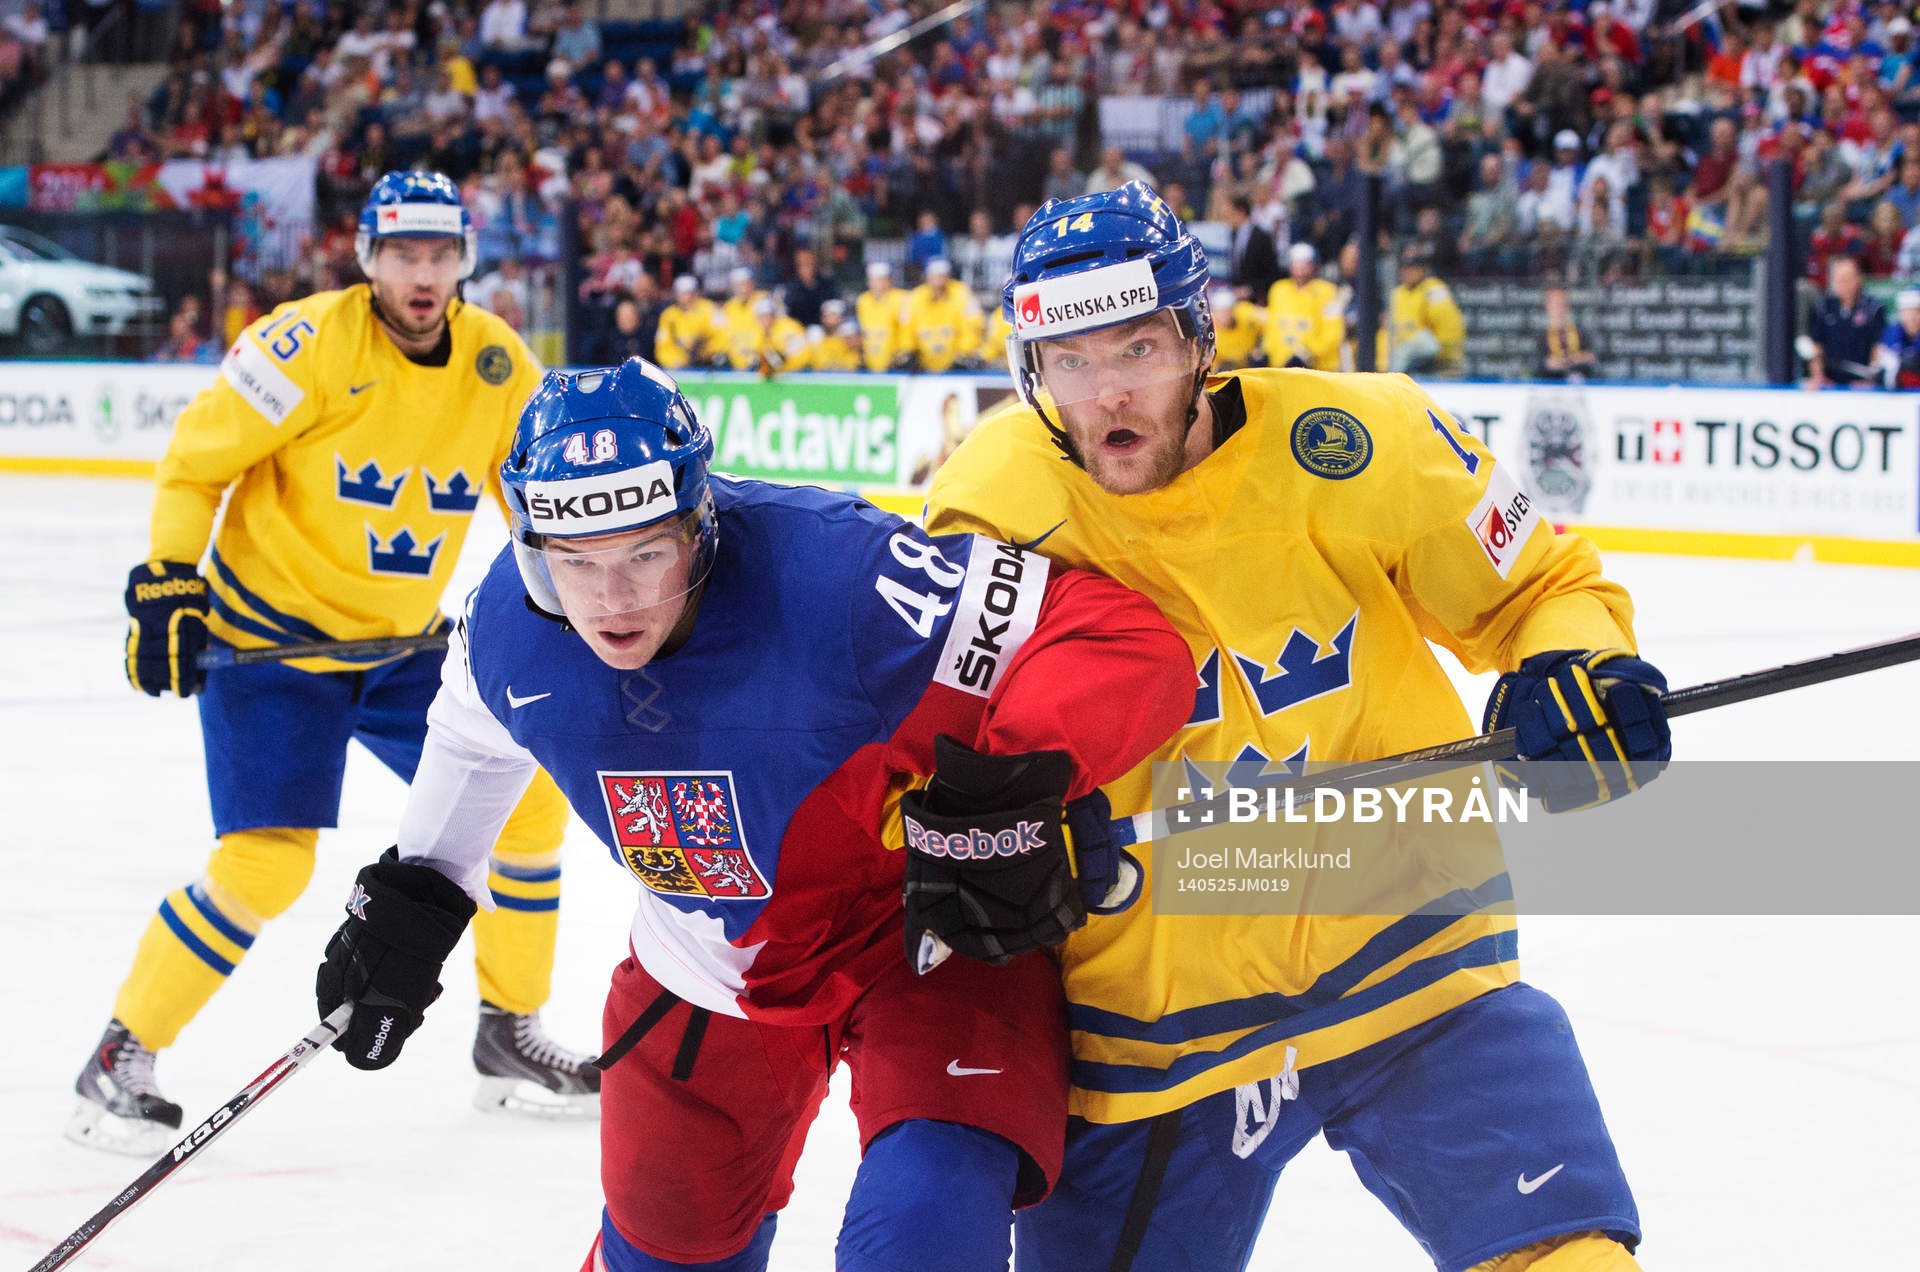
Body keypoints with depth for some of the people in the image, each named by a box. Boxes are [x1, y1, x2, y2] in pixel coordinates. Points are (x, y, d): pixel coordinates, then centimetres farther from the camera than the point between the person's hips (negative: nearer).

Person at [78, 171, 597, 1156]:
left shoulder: (496, 363, -4)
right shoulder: (312, 344, -20)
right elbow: (196, 457, -13)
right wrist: (166, 584, -17)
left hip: (405, 643, 6)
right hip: (264, 641, -6)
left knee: (525, 796, 3)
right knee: (267, 859, -18)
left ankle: (510, 1036, 20)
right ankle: (120, 1059, -4)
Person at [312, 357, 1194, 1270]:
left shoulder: (832, 571, -35)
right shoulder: (509, 623, -16)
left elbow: (1128, 645, -38)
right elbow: (471, 740, 12)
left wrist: (1020, 776, -53)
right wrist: (410, 893, 19)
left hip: (924, 928, -5)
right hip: (705, 973, 5)